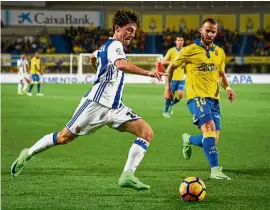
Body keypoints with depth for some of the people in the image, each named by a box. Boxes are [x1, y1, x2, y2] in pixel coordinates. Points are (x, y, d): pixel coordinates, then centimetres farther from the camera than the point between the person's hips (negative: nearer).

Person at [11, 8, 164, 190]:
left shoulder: (108, 46, 18)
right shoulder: (114, 45, -11)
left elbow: (93, 56, 40)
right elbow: (121, 65, -34)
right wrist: (147, 73, -38)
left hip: (114, 107, 9)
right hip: (97, 103, -9)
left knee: (147, 133, -9)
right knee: (64, 137, 1)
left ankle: (128, 175, -16)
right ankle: (28, 153, 23)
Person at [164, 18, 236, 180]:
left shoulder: (220, 52, 12)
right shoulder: (190, 50, -3)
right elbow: (172, 66, 10)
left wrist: (227, 87, 6)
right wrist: (168, 87, 6)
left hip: (213, 98, 6)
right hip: (196, 96, -6)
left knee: (213, 139, 4)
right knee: (210, 128, -27)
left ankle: (189, 140, 36)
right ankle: (215, 170, -31)